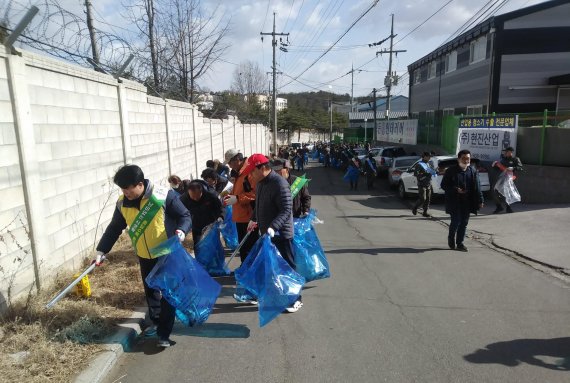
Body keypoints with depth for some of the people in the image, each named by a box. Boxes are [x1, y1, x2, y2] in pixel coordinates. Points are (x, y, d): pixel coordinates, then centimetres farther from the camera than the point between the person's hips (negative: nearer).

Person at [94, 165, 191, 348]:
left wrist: (181, 230, -32)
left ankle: (164, 334, 9)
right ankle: (156, 322, 40)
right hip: (144, 257, 5)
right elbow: (114, 229, 7)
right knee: (150, 292, 19)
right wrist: (101, 251, 3)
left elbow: (185, 216, -12)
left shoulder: (165, 196, -21)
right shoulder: (122, 203, -5)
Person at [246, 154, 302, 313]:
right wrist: (254, 220, 22)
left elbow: (286, 210, -27)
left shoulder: (279, 183, -21)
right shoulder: (260, 183, 8)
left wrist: (273, 227, -36)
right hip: (266, 232, 9)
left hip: (280, 233, -9)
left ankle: (296, 299, 15)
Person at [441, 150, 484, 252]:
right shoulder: (451, 170, -5)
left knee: (464, 222, 7)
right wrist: (455, 190, -17)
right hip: (454, 201, -4)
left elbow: (477, 187, 6)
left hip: (467, 202, 4)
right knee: (456, 221, -5)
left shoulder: (473, 171, 6)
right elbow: (443, 185, -3)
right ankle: (451, 238, 22)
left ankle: (460, 243, 19)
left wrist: (480, 200, 1)